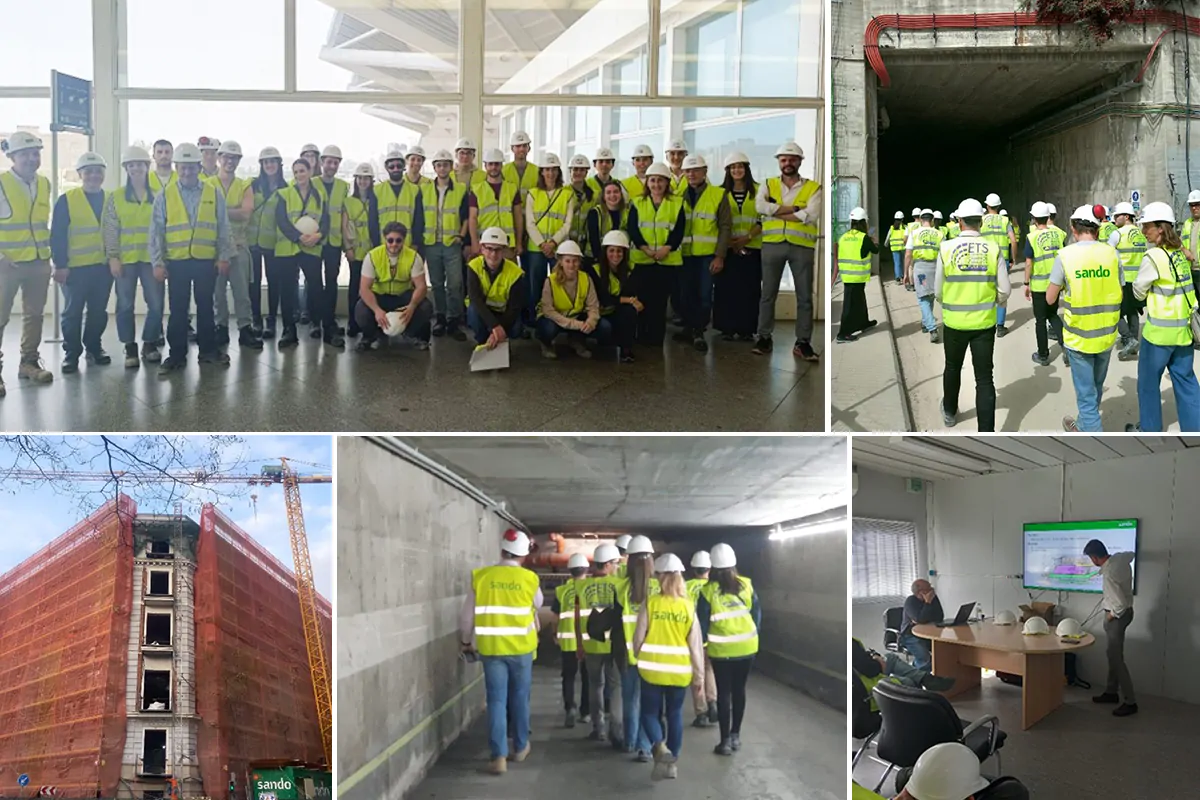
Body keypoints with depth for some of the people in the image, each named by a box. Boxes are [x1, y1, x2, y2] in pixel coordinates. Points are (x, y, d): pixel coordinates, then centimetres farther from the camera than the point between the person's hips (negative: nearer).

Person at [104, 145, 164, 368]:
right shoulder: (116, 197, 4)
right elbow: (110, 229, 1)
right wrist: (112, 257, -7)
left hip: (151, 258, 1)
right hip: (125, 259, -1)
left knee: (156, 304, -2)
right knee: (125, 305, 1)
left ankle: (150, 344, 15)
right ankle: (130, 348, 10)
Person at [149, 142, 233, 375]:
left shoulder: (214, 193, 3)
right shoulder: (164, 196, 1)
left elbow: (223, 229, 5)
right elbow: (156, 232, 0)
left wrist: (224, 256, -2)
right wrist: (157, 263, -5)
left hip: (206, 261, 1)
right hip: (176, 261, -1)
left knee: (205, 306, 11)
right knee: (178, 310, 5)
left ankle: (208, 349, 22)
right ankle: (177, 355, 12)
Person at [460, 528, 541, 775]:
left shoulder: (480, 577, -5)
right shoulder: (529, 578, -6)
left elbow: (467, 616, 2)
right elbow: (537, 605, 14)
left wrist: (466, 641, 18)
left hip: (491, 648, 0)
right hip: (520, 648, 0)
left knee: (497, 701, 3)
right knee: (520, 698, 15)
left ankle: (499, 757, -1)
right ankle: (520, 748, 29)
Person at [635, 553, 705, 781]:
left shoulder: (650, 603, -10)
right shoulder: (688, 607, -4)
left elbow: (639, 636, -5)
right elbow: (695, 643, -2)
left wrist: (639, 659, 14)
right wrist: (699, 673, 7)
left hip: (653, 669, -2)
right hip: (680, 671, 2)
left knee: (649, 712, 9)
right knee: (675, 714, 16)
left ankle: (659, 747, -18)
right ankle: (673, 761, 17)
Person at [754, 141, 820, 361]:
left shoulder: (813, 188, 5)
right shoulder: (768, 185, 9)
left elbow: (811, 215, -13)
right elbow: (760, 206, -12)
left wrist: (777, 213, -11)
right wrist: (794, 208, -13)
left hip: (802, 246, -1)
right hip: (772, 245, 1)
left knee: (804, 297, 2)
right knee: (768, 294, 6)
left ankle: (803, 343, 9)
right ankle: (764, 338, 15)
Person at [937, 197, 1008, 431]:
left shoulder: (946, 248, -9)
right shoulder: (993, 250, -8)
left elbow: (938, 291, -2)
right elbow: (1004, 290, -4)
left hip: (954, 322, 0)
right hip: (984, 322, 0)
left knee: (953, 368, 23)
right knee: (984, 378, 3)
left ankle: (949, 412, 44)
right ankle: (986, 433, -1)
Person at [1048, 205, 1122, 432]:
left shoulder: (1065, 256, -12)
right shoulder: (1112, 254, -5)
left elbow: (1050, 299, -5)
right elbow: (1118, 292, 6)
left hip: (1078, 336, -4)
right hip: (1106, 334, 4)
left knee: (1086, 393, 4)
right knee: (1096, 387, 24)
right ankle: (1084, 427, 45)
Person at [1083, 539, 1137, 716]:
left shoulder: (1109, 574, -31)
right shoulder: (1120, 557, -6)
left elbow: (1121, 603, -32)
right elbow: (1131, 554, 21)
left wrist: (1112, 615, -13)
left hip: (1118, 615, -9)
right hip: (1123, 611, 9)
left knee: (1115, 657, -6)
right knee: (1113, 654, 18)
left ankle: (1130, 702, -4)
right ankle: (1111, 692, 28)